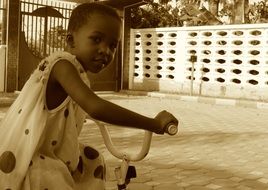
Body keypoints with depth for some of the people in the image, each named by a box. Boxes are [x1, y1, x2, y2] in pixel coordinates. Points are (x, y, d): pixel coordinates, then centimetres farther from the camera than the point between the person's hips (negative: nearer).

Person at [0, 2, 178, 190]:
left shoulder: (76, 69, 7)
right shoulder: (62, 64, -22)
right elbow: (95, 107, -38)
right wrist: (155, 124, -35)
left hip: (44, 154, 10)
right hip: (20, 163, -10)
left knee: (93, 160, 17)